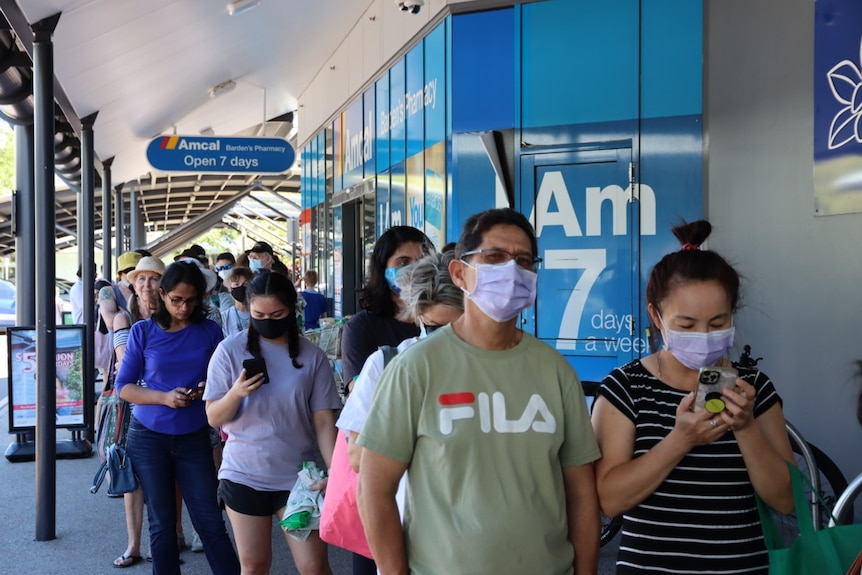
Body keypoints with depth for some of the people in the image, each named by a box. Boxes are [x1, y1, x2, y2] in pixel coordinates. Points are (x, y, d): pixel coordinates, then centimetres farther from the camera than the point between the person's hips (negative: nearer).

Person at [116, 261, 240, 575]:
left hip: (194, 437, 0)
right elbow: (124, 386, -2)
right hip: (148, 436, 0)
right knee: (162, 523, 9)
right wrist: (165, 398, -18)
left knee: (210, 522, 0)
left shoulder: (210, 331, -1)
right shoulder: (143, 331, -3)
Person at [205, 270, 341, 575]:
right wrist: (236, 393, -23)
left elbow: (324, 421, -3)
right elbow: (214, 418, -3)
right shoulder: (230, 350, -4)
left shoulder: (313, 356, -3)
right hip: (244, 475, 1)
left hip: (299, 475, 0)